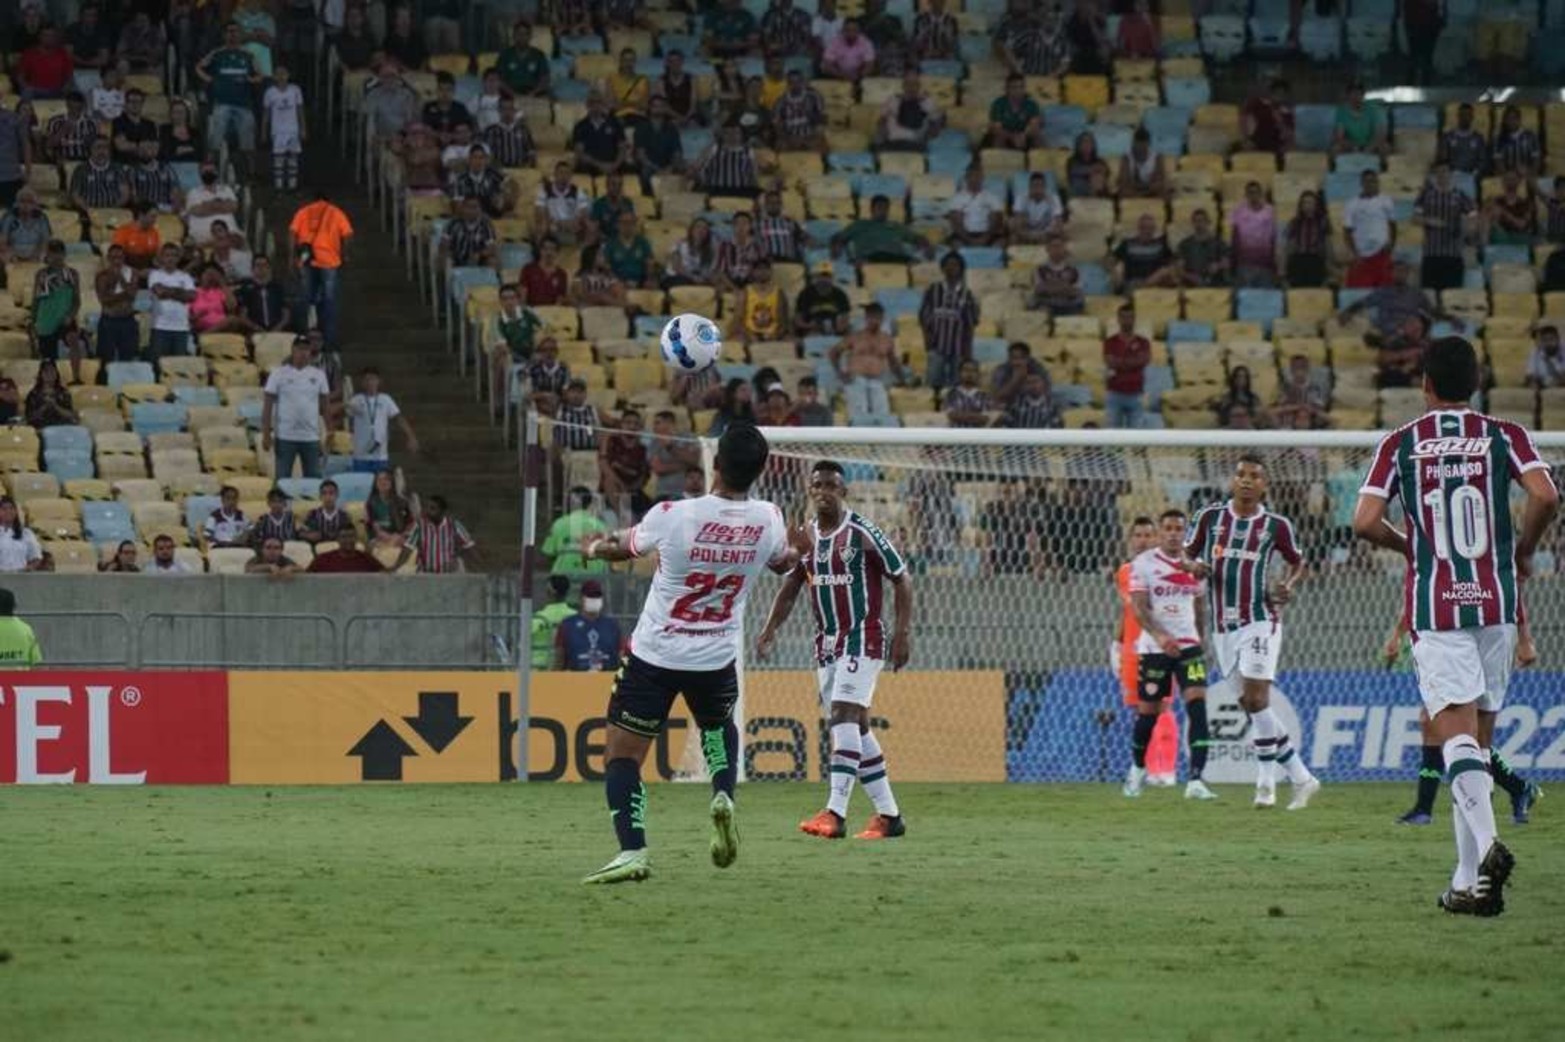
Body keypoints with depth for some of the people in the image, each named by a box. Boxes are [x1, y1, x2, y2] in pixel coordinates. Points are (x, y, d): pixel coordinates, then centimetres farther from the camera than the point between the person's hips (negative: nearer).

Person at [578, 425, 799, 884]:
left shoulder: (673, 516, -18)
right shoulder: (768, 521, -9)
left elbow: (622, 546, 4)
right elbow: (784, 564, 16)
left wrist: (594, 547, 28)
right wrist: (798, 553, 41)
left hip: (655, 656, -4)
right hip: (717, 657, 4)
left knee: (622, 756, 3)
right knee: (719, 725, 34)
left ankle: (632, 851, -14)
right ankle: (723, 794, 7)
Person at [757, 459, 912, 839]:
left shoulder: (862, 533, -11)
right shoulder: (805, 538, 7)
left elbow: (901, 578, -6)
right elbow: (790, 589, 15)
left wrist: (903, 631, -13)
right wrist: (769, 630, 2)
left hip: (864, 636, -7)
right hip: (826, 642, 7)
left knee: (844, 715, -19)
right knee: (856, 725, 9)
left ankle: (835, 812, -26)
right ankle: (889, 814, 16)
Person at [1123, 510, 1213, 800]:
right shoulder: (1144, 563, -5)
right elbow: (1138, 608, -13)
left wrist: (1201, 640, 22)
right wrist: (1160, 636, -27)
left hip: (1188, 645, 2)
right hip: (1153, 647, -2)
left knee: (1198, 707, -14)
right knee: (1148, 712, 6)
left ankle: (1195, 781, -19)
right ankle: (1137, 768, 33)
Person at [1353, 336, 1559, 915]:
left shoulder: (1400, 444, 2)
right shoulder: (1503, 436, 3)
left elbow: (1365, 523, -6)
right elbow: (1545, 496, -12)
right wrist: (1523, 550, 6)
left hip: (1434, 606, -2)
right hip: (1496, 602, 2)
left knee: (1457, 733, -11)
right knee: (1479, 738, 11)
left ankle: (1486, 843, -37)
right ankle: (1469, 880, 9)